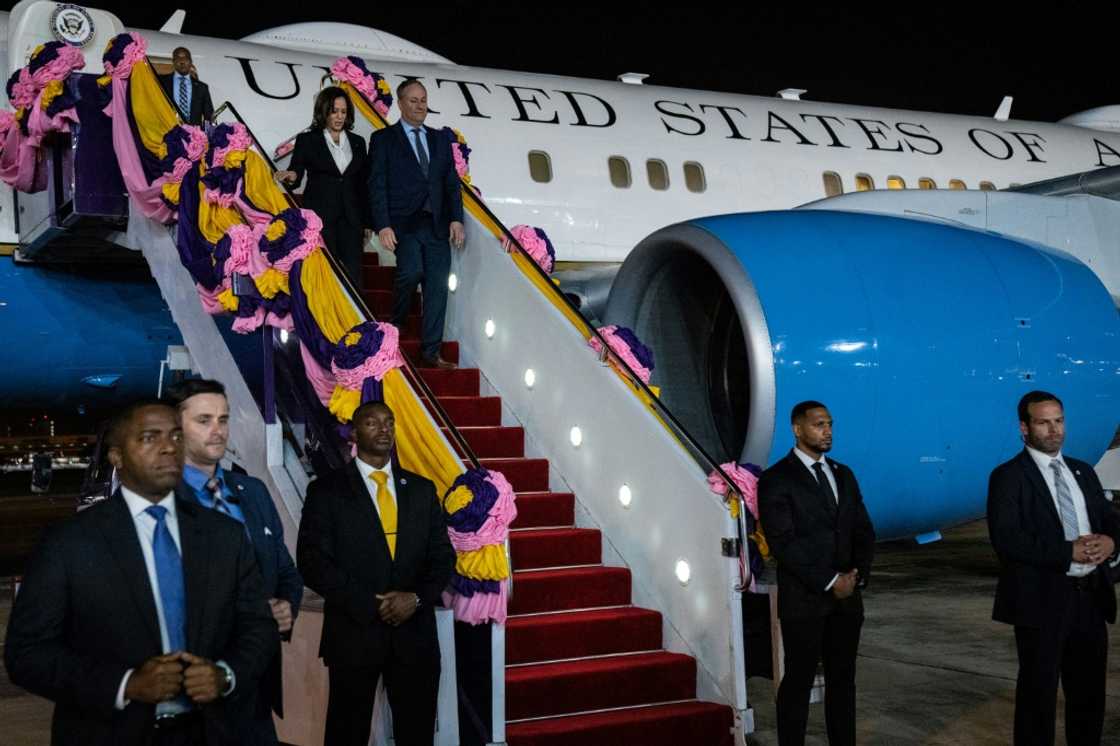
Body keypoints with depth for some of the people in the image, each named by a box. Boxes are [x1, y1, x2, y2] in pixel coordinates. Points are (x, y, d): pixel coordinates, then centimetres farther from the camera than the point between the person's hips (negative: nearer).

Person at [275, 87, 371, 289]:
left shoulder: (357, 142, 14)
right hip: (319, 219, -3)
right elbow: (296, 175, -3)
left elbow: (364, 186, 15)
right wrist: (291, 177, -28)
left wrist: (367, 223, 11)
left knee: (353, 278, -4)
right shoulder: (307, 140, 4)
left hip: (350, 220, 3)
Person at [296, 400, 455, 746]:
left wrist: (417, 597, -10)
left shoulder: (422, 489, 10)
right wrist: (370, 604, -14)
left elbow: (443, 555, 8)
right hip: (354, 633, -3)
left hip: (415, 633, 3)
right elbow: (313, 562, -8)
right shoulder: (326, 490, 0)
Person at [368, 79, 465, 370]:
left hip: (437, 225, 4)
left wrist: (456, 219, 3)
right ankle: (394, 326, 2)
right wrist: (383, 226, -12)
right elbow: (377, 185, -1)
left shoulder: (440, 140, 18)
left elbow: (452, 182, 16)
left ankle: (430, 352, 4)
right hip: (403, 224, -4)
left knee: (437, 286, -2)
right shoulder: (383, 138, 5)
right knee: (411, 271, -25)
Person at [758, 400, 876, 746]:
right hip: (803, 599, -5)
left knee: (843, 679, 10)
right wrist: (829, 582, -15)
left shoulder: (843, 475, 13)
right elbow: (783, 542, -14)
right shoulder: (776, 480, -7)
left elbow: (863, 531, 12)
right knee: (799, 682, 2)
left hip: (846, 596, 6)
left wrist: (857, 575, -5)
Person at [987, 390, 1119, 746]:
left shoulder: (1083, 471, 14)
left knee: (1090, 694, 15)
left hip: (1090, 596, 6)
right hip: (1043, 599, -6)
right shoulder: (1008, 476, -7)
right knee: (1039, 694, 5)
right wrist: (1069, 552, -21)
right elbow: (1006, 540, -18)